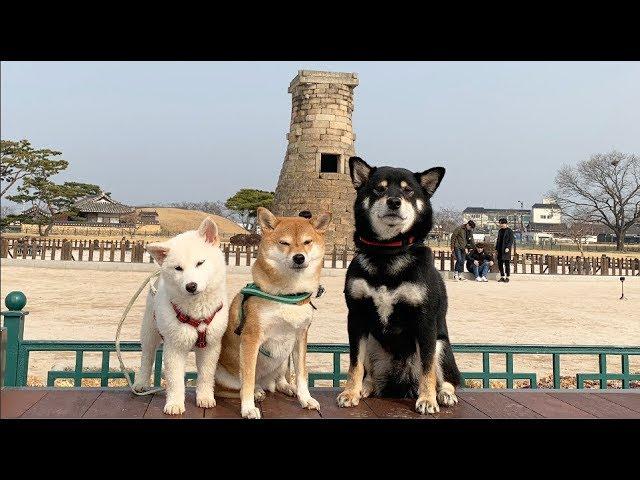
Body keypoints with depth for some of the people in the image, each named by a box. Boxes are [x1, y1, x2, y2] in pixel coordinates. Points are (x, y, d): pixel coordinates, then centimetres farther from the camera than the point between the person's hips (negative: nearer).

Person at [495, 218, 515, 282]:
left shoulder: (509, 231, -4)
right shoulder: (500, 231, 16)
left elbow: (511, 240, -9)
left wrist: (508, 247, -20)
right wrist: (496, 249, 15)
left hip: (506, 250, -7)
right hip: (500, 250, 7)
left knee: (507, 264, -2)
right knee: (500, 264, 6)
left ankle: (507, 277, 4)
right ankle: (502, 277, 14)